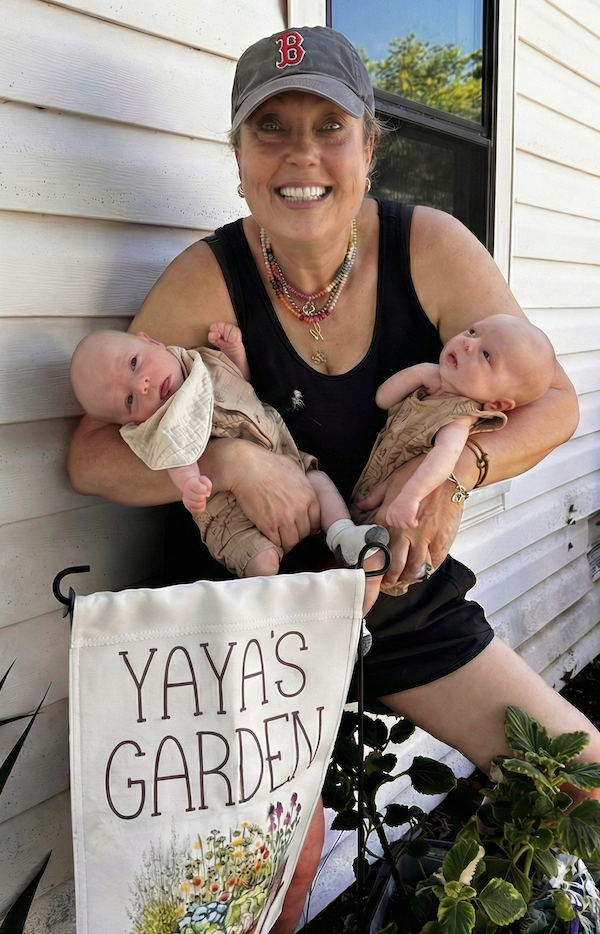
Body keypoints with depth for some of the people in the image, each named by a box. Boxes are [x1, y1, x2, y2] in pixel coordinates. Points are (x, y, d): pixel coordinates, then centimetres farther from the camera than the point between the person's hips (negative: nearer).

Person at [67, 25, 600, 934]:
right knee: (282, 856, -13)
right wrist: (231, 460, -31)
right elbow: (92, 457, -14)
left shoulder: (429, 248, -10)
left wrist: (456, 467, -26)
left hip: (408, 596, 3)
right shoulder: (206, 281, -14)